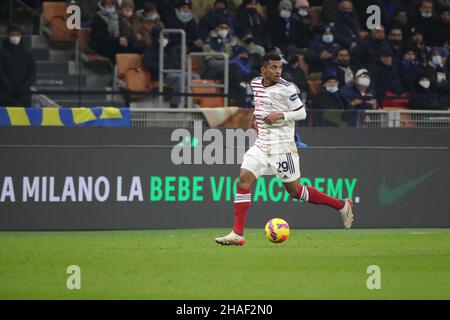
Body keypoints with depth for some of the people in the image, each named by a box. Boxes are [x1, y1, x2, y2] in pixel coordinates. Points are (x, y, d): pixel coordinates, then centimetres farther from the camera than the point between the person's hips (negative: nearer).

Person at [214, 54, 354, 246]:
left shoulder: (286, 88, -12)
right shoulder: (255, 83, 7)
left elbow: (302, 113, -7)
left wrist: (281, 115, -20)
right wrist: (256, 117, 12)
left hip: (282, 146, -6)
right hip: (261, 144, 6)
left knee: (295, 190, 1)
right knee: (243, 180, -10)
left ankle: (341, 205, 18)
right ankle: (237, 234, -10)